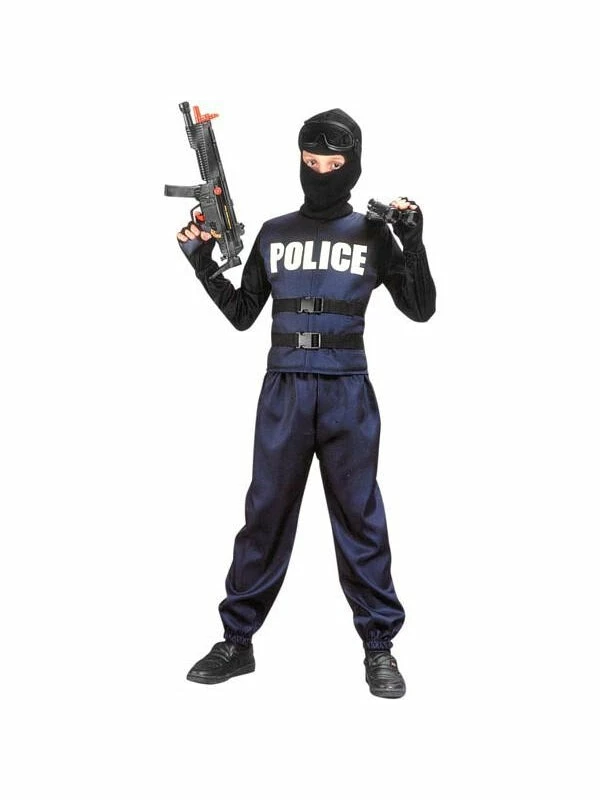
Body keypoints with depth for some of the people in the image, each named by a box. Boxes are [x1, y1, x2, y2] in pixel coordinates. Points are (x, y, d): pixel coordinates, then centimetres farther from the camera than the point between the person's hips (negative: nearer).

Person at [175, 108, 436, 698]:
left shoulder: (373, 235, 6)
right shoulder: (274, 234, 10)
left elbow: (420, 309, 4)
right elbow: (242, 314, 14)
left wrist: (413, 241, -7)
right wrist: (202, 263, 2)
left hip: (347, 392, -1)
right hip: (283, 390, 2)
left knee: (360, 517, 2)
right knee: (265, 514, 5)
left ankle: (379, 645, 12)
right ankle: (237, 640, 15)